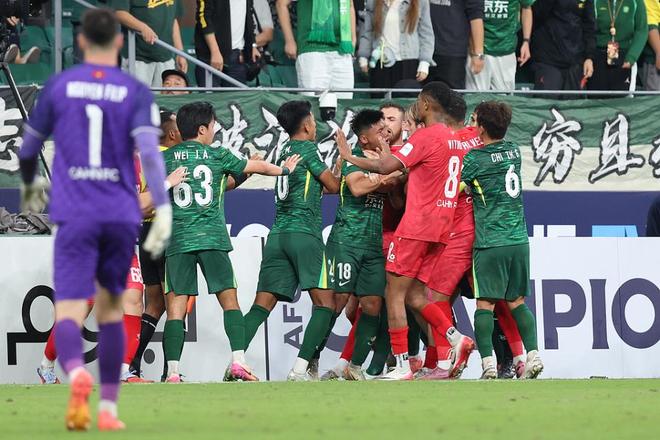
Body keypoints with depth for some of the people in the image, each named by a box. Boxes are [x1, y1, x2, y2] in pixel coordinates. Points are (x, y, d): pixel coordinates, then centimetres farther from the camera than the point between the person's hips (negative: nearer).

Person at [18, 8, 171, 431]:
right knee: (111, 309, 18)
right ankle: (109, 407, 18)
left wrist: (30, 183, 35)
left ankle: (77, 374, -39)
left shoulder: (58, 86, 6)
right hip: (122, 216, 1)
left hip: (75, 216, -1)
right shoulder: (136, 92, 3)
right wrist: (163, 208, -14)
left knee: (69, 313, -7)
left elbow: (29, 146, 15)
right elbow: (149, 150, -11)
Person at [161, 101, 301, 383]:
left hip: (177, 240, 1)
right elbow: (256, 167, 20)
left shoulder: (165, 158, 7)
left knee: (176, 306, -2)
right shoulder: (217, 156, 7)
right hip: (212, 238, -1)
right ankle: (238, 360, -6)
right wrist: (284, 169, 38)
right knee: (229, 300, 8)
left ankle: (172, 372, -12)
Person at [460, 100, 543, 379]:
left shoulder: (474, 160, -8)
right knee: (517, 302, 12)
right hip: (519, 240, 5)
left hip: (490, 243, -5)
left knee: (484, 303, -2)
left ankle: (488, 363, -9)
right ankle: (533, 354, 0)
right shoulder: (514, 151, 9)